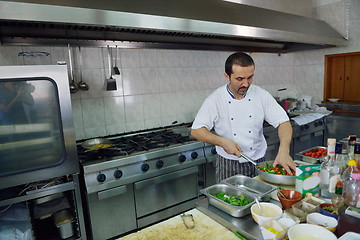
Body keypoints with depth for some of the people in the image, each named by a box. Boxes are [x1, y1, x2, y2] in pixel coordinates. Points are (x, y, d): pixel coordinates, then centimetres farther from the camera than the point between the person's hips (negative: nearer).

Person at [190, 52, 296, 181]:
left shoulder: (261, 95, -7)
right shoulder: (216, 99, -14)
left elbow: (283, 122, -7)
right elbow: (196, 130, -13)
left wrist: (284, 151, -23)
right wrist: (222, 142, -26)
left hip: (258, 162, 3)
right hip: (228, 165, -2)